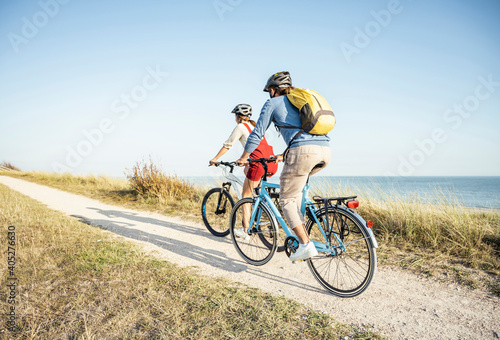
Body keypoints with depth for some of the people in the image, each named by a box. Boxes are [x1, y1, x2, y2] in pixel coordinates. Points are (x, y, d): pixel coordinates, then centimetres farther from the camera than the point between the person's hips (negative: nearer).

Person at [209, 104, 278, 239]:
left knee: (246, 195, 5)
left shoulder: (240, 127, 6)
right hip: (273, 165, 7)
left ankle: (245, 231, 7)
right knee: (247, 169, 33)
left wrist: (215, 159, 19)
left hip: (259, 163, -7)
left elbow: (227, 145, 9)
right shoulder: (255, 126, 27)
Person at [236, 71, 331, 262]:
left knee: (286, 200, 7)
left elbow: (256, 135, 11)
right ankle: (300, 227, 27)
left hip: (303, 151, -7)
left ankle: (305, 245, 0)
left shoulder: (272, 103, 13)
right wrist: (285, 157, 48)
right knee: (295, 189, 31)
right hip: (325, 150, 8)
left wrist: (243, 158, 24)